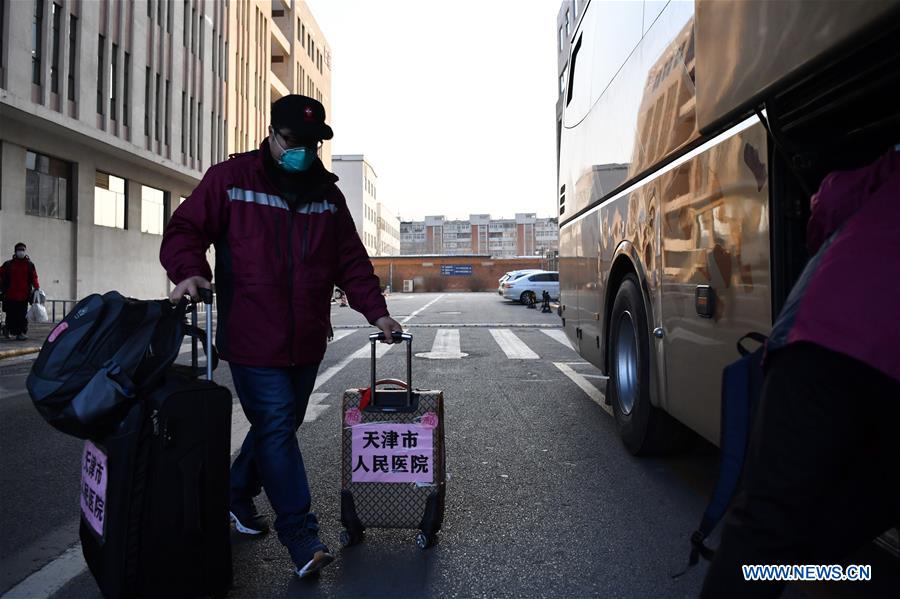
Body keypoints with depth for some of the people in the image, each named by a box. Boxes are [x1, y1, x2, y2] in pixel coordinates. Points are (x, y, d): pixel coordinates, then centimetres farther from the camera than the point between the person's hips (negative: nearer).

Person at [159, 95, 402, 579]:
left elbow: (351, 261, 11)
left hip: (306, 342, 5)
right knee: (277, 428, -7)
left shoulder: (327, 193, 10)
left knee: (279, 426, 17)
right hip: (252, 339, -5)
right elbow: (185, 228, -2)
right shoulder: (230, 178, -2)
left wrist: (375, 311, 2)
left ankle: (237, 494, 41)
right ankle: (302, 537, 3)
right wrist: (190, 270, -23)